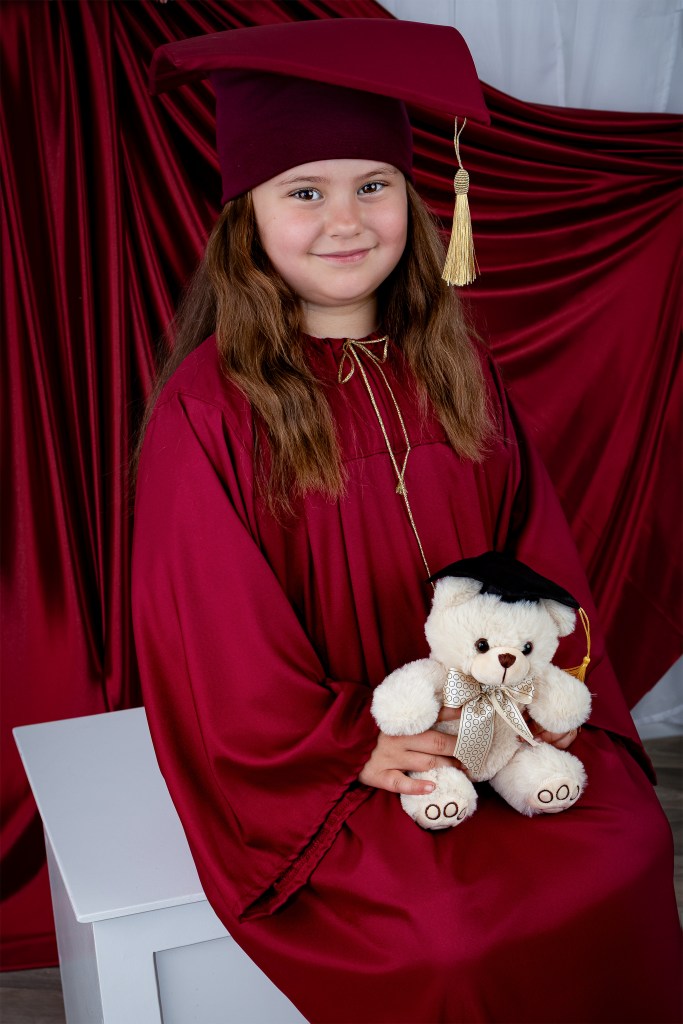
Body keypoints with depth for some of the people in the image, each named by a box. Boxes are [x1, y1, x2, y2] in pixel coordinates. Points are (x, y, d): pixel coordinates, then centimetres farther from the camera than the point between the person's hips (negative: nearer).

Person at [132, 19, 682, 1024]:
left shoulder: (456, 368, 4)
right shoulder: (209, 407, -13)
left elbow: (534, 543, 10)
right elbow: (214, 635, -12)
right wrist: (348, 746, -14)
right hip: (316, 752, -5)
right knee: (450, 936, -22)